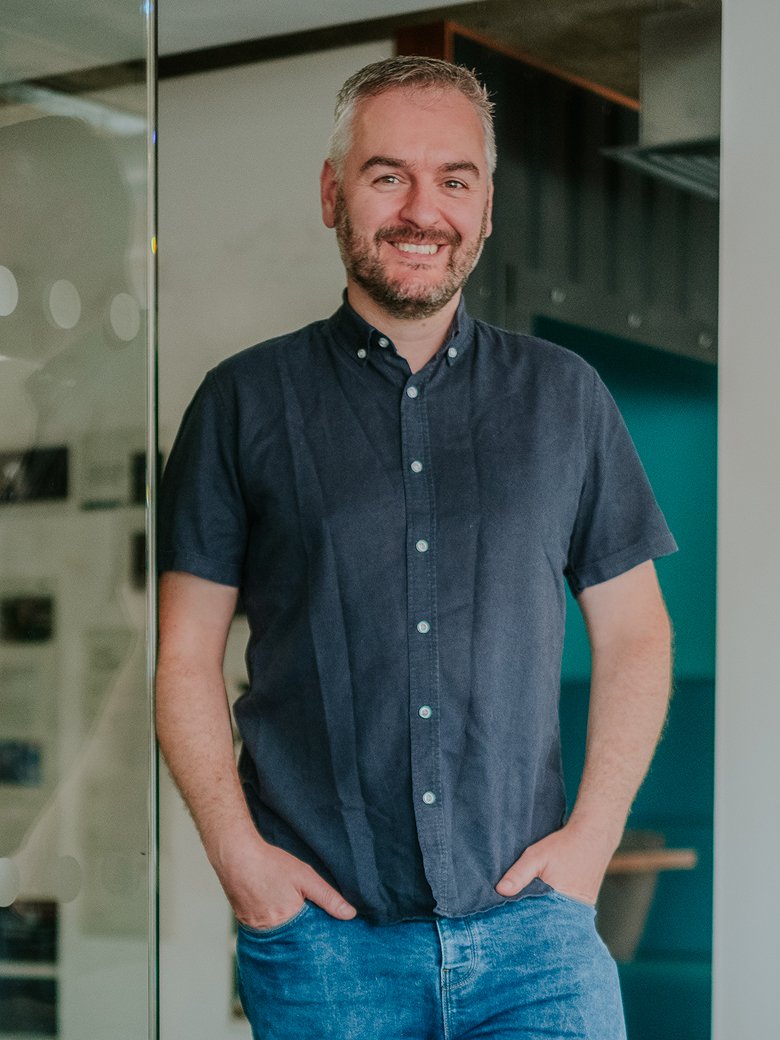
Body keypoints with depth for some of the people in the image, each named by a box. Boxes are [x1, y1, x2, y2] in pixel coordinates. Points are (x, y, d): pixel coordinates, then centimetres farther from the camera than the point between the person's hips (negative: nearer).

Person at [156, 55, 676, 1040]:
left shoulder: (564, 396, 9)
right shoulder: (244, 402, 4)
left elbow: (633, 634, 12)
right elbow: (184, 655, 4)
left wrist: (594, 832, 1)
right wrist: (237, 851, -6)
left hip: (529, 922, 1)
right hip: (319, 933, -1)